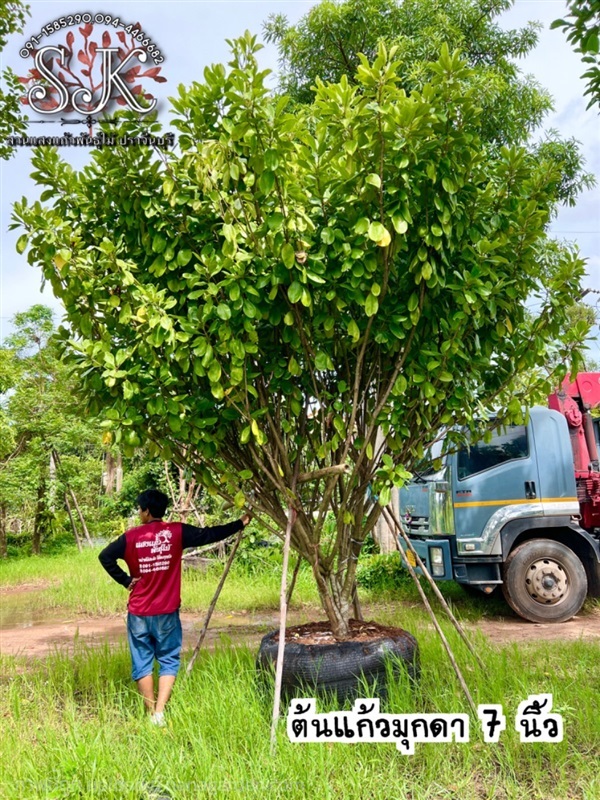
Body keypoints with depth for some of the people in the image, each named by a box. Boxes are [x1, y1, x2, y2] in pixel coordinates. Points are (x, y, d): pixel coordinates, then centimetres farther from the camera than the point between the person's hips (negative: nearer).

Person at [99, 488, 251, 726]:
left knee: (142, 663, 12)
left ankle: (151, 713, 18)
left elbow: (105, 557, -5)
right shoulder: (176, 532, -7)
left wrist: (125, 580, 1)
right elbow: (210, 535, -5)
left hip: (138, 612, 1)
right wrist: (241, 523, 4)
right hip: (166, 612, -1)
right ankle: (159, 711, -2)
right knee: (168, 661, 10)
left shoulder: (131, 536, -5)